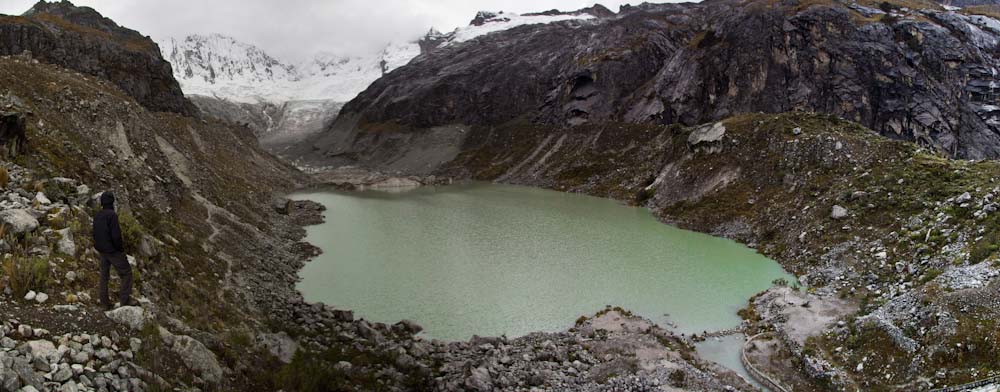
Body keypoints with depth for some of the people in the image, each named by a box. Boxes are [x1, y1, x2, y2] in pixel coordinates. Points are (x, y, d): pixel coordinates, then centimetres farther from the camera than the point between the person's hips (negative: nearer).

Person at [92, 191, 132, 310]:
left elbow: (95, 235, 12)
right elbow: (116, 235, -23)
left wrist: (100, 247, 18)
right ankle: (124, 301, -4)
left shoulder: (97, 216, 6)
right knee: (126, 273, 3)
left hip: (101, 250, 8)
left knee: (104, 276, 15)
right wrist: (121, 248, -11)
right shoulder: (112, 215, -19)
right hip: (113, 251, -8)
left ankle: (105, 304, 19)